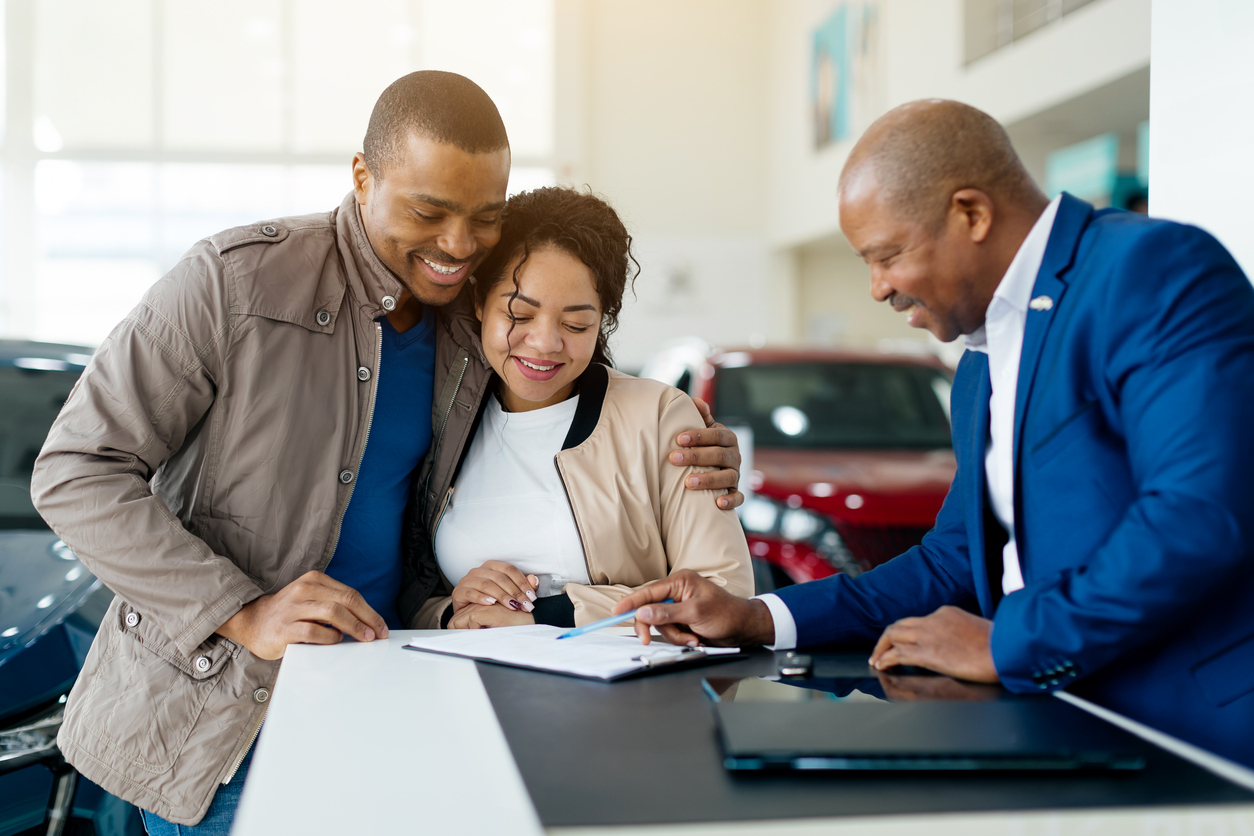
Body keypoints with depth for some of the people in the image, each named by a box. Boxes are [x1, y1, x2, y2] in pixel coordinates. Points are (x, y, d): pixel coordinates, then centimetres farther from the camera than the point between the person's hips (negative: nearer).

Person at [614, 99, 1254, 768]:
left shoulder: (1156, 268, -11)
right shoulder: (981, 365, 18)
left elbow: (1200, 517, -22)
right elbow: (954, 561, 23)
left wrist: (1004, 645, -15)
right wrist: (754, 620, 14)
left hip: (1198, 728, -7)